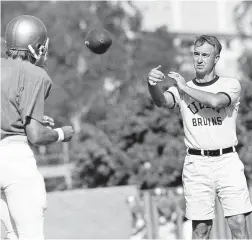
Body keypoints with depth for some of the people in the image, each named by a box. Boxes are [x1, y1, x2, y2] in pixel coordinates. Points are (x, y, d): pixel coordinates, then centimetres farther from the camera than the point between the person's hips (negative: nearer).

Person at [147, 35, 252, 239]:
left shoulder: (231, 85, 3)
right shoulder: (181, 90, 6)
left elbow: (215, 101, -20)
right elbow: (162, 101, -17)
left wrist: (185, 87, -12)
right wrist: (153, 84, -39)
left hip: (227, 161, -1)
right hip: (196, 163, 1)